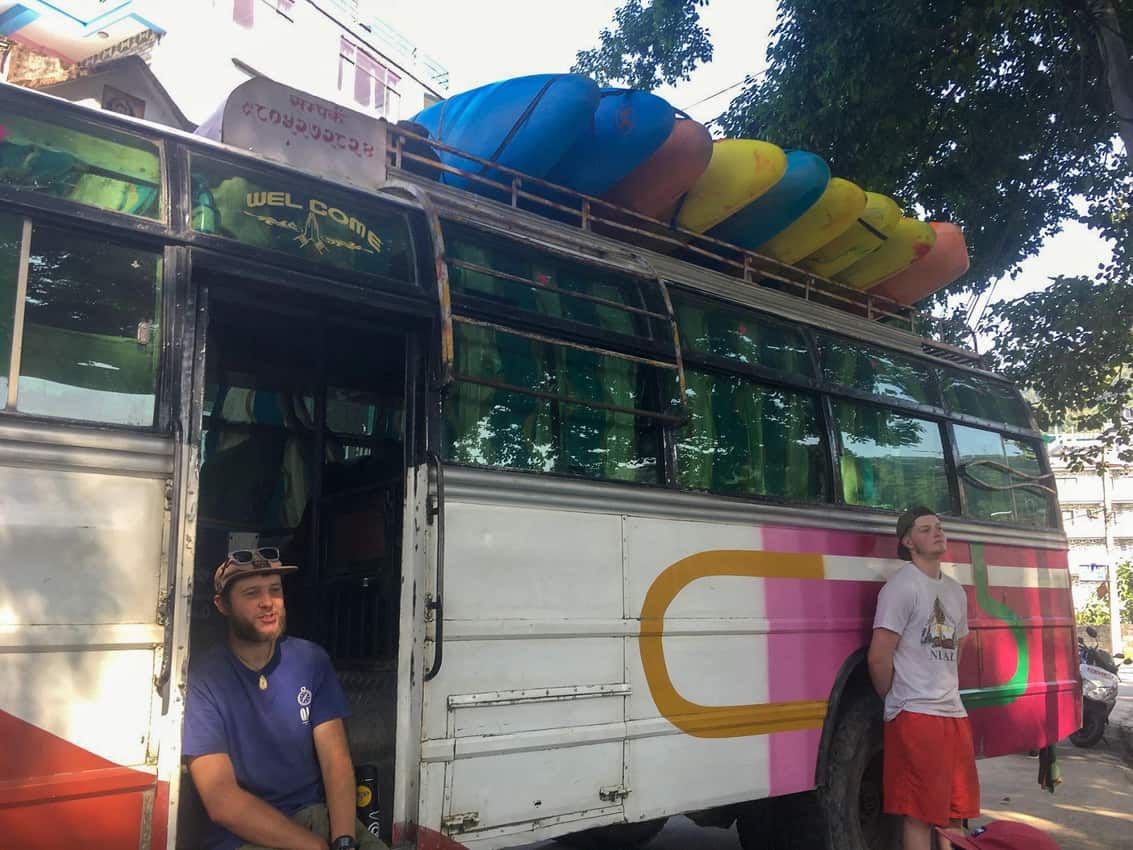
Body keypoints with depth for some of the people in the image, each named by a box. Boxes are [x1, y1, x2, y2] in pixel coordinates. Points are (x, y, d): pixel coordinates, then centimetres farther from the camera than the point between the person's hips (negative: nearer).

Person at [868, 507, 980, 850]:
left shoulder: (955, 590, 15)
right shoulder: (902, 586, -10)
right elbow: (879, 657, -13)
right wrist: (897, 700, 0)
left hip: (954, 712, 8)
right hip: (915, 715, -8)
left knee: (955, 809, 14)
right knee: (920, 814, -2)